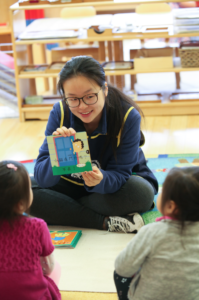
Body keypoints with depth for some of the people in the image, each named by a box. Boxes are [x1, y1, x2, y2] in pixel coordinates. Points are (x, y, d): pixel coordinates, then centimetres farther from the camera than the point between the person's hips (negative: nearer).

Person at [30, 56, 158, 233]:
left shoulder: (128, 116, -24)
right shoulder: (60, 113, -19)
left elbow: (118, 175, -24)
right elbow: (42, 177, -24)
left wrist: (100, 180, -48)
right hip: (72, 184, 2)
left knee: (142, 192, -35)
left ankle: (63, 209, -20)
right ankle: (105, 222, -26)